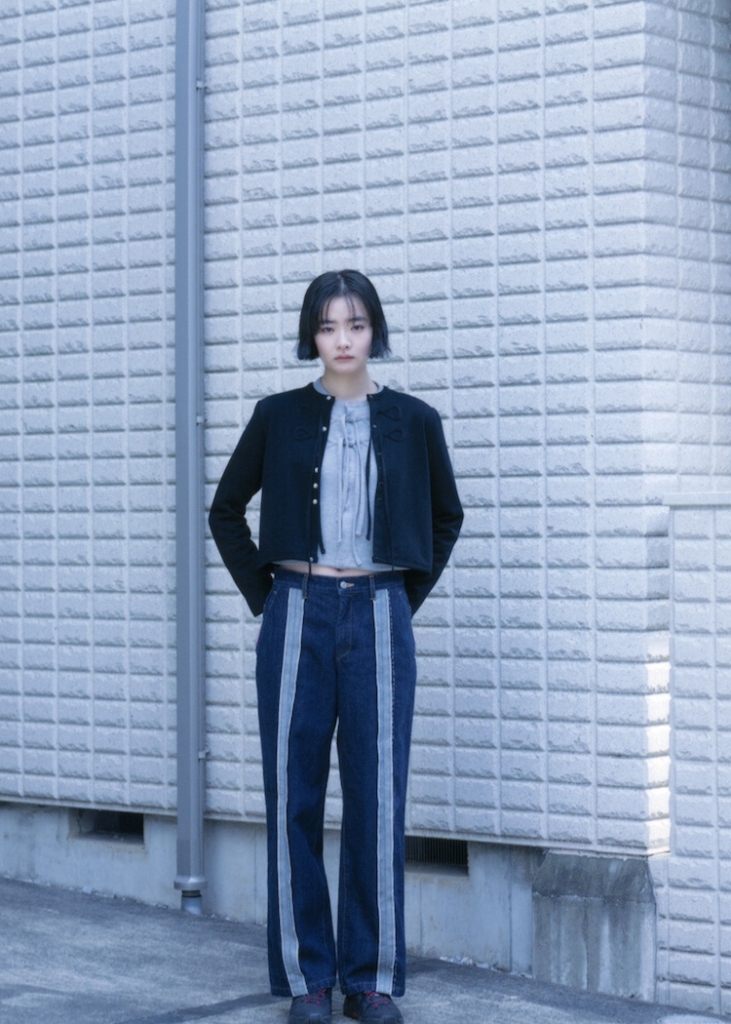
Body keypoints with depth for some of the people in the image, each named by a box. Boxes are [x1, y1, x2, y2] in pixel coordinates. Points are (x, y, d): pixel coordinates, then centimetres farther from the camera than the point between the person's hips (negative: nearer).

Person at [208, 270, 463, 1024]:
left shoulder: (413, 421, 4)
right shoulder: (278, 417, 4)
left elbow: (446, 517, 18)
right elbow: (226, 511, 14)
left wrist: (409, 595, 9)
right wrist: (261, 592, 6)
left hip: (378, 620, 0)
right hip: (298, 618, 0)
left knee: (378, 799, -1)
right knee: (293, 799, 1)